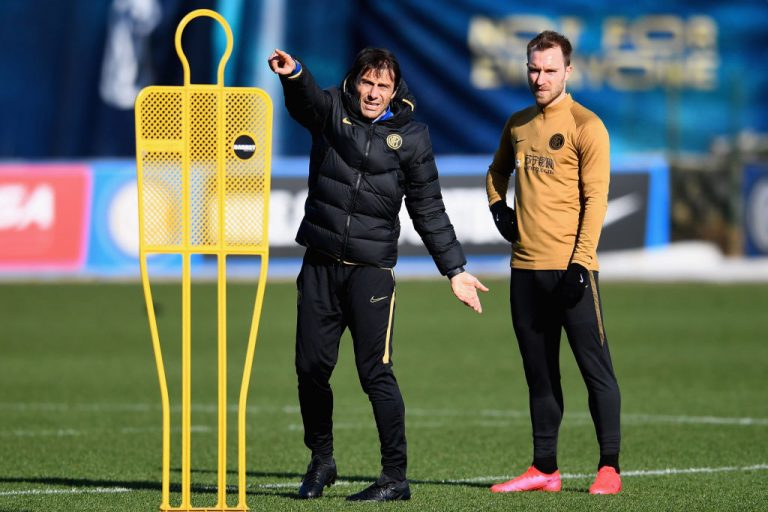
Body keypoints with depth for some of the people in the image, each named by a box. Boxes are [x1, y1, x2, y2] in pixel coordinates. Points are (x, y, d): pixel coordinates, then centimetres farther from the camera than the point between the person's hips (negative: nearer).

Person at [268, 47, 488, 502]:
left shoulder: (411, 136, 2)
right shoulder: (332, 110, 3)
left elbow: (429, 209, 8)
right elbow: (306, 100, -22)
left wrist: (455, 269, 4)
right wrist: (294, 74, -46)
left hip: (372, 268, -2)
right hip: (320, 264, 2)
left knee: (375, 373, -7)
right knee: (311, 367, 5)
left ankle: (396, 477, -1)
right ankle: (321, 461, 24)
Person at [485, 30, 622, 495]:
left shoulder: (585, 126, -5)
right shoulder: (518, 124, 14)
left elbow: (595, 199, -10)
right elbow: (499, 171, 32)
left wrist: (580, 262, -16)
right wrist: (498, 206, 11)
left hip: (569, 268, -6)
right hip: (525, 266, 6)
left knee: (595, 368, -4)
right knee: (539, 373, 10)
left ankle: (609, 468, -2)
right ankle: (545, 469, 15)